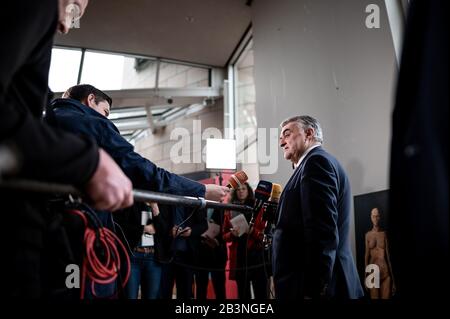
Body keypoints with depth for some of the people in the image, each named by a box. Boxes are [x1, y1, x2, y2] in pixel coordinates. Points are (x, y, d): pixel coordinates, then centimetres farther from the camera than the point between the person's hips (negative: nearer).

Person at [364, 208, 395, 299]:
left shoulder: (384, 234, 2)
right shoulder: (368, 235, 5)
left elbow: (388, 255, 3)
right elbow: (366, 255, 6)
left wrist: (393, 279, 1)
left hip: (385, 269, 0)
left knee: (386, 296, 0)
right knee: (374, 296, 3)